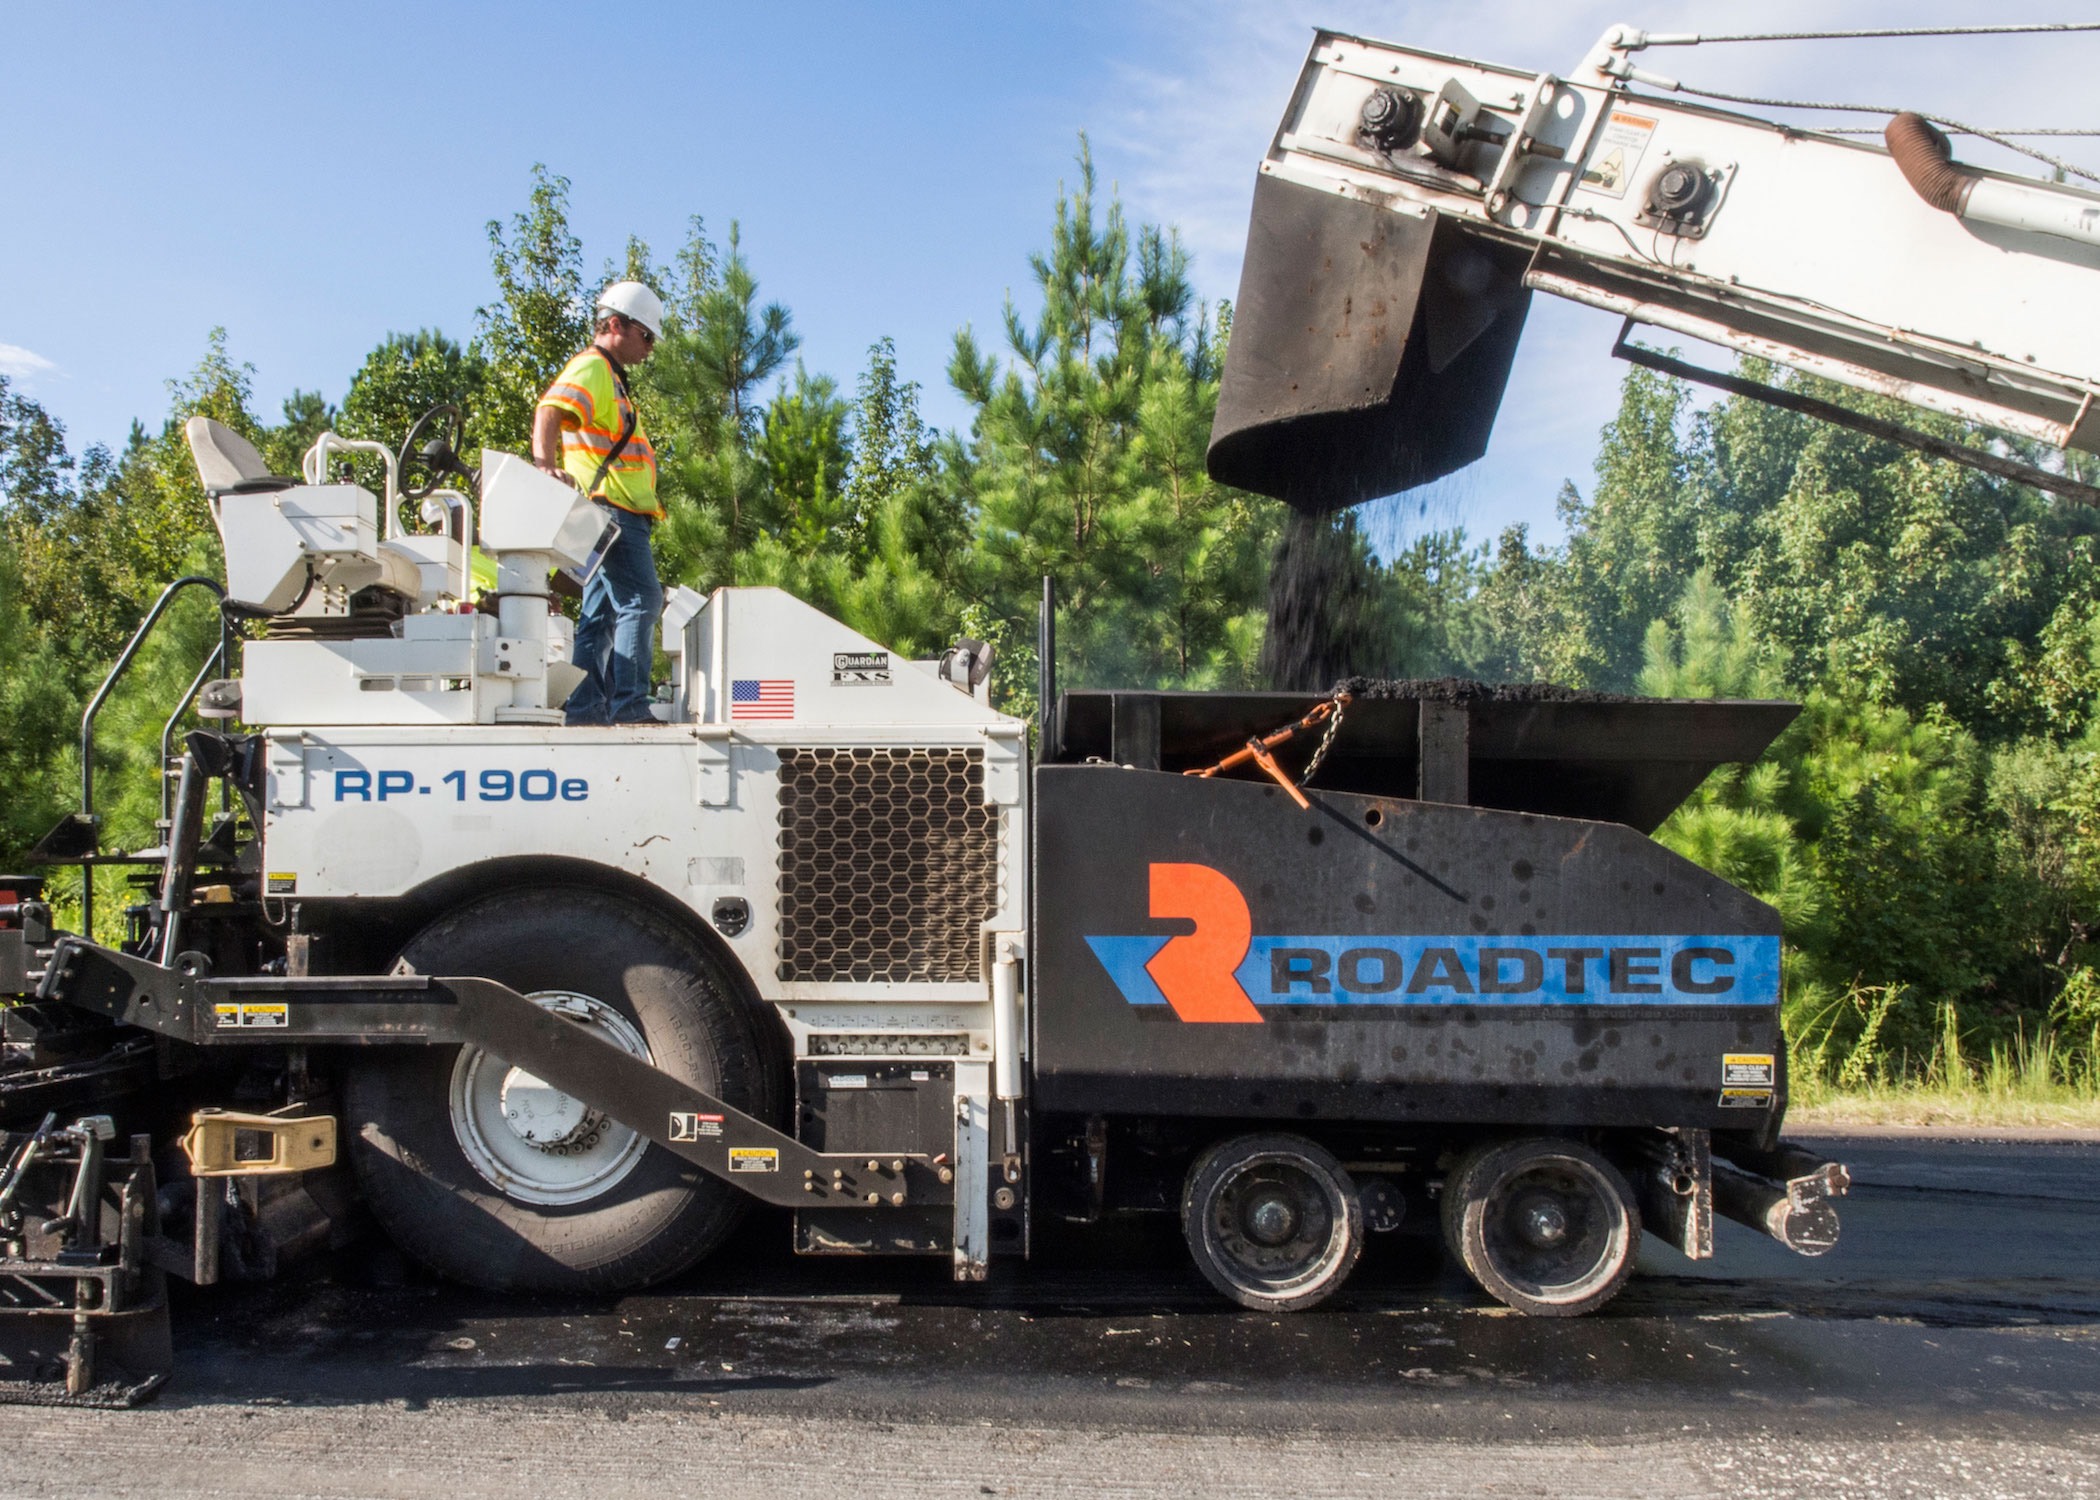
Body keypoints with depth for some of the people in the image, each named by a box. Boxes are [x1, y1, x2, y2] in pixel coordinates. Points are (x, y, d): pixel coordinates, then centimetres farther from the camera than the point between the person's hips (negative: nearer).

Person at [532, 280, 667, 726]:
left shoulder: (610, 376, 25)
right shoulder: (592, 368, -8)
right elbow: (550, 410, -26)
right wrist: (546, 463, -41)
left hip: (617, 514, 11)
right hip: (612, 509, -11)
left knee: (600, 612, 9)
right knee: (641, 600, -14)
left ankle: (584, 706, 11)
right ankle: (629, 704, -16)